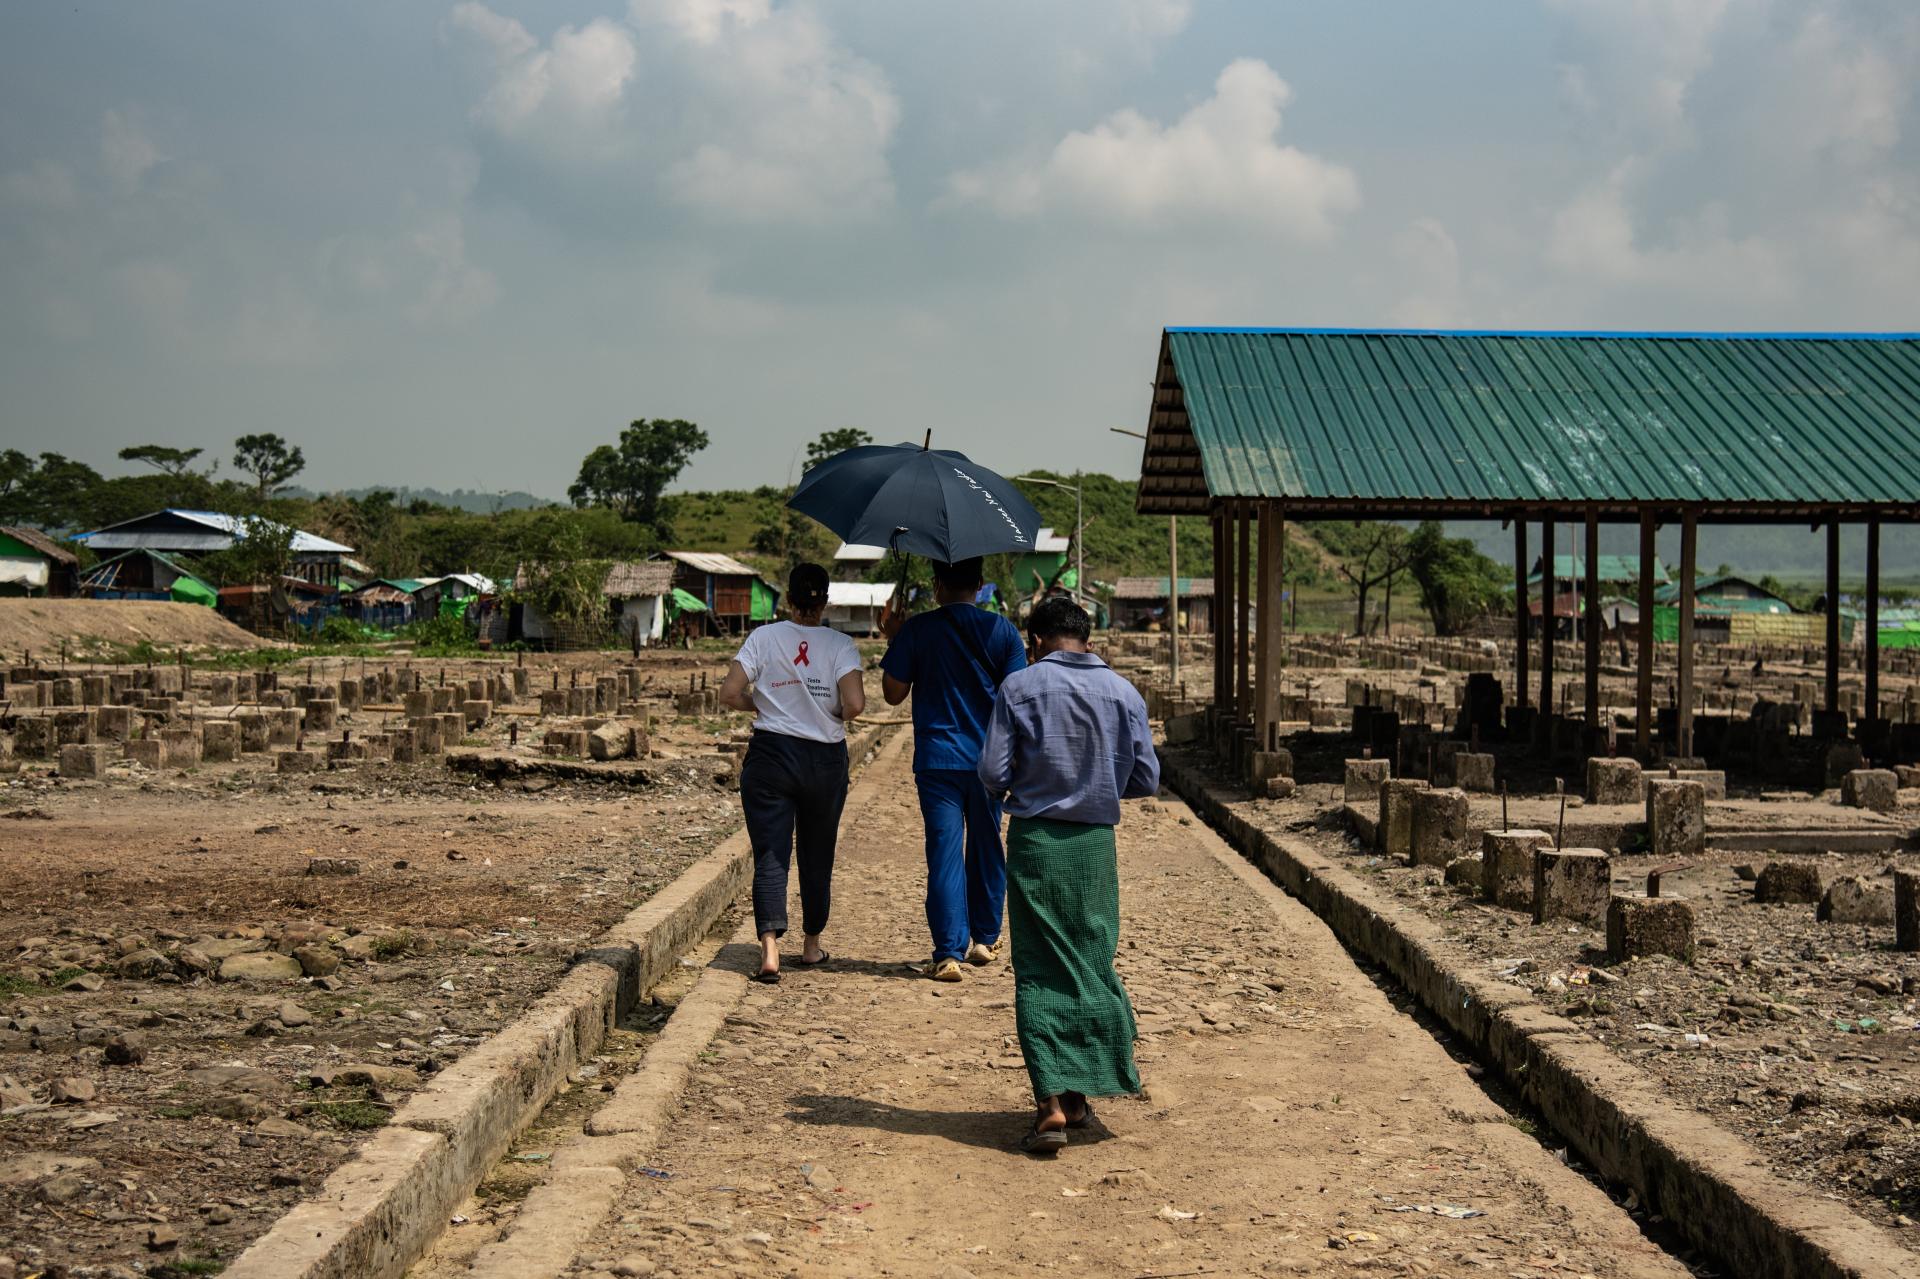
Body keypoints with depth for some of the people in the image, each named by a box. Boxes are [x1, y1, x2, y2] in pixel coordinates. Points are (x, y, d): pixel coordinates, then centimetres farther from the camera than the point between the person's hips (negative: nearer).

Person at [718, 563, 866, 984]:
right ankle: (811, 945, 27)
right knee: (817, 855, 16)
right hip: (825, 760, 1)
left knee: (770, 856, -1)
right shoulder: (840, 645, -5)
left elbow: (729, 693, -9)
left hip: (770, 755, 0)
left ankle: (770, 948, -16)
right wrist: (835, 716, 4)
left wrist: (761, 707, 9)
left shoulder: (763, 638, -3)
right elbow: (854, 704, -17)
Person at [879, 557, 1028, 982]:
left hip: (936, 760, -2)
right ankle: (985, 939, 28)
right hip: (989, 761, 2)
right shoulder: (1002, 631, -1)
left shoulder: (916, 630, -5)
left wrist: (893, 640, 11)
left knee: (945, 852, -3)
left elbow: (893, 693, 1)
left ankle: (949, 953, -10)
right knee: (986, 848, 17)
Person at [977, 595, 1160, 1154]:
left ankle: (1050, 1103, -8)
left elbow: (993, 775, -8)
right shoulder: (1123, 693, 2)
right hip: (1095, 842, 2)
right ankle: (1078, 1096, 20)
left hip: (1034, 841, -2)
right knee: (1091, 965, 15)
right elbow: (1146, 779, 4)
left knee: (1039, 972, 2)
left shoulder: (1019, 688, -6)